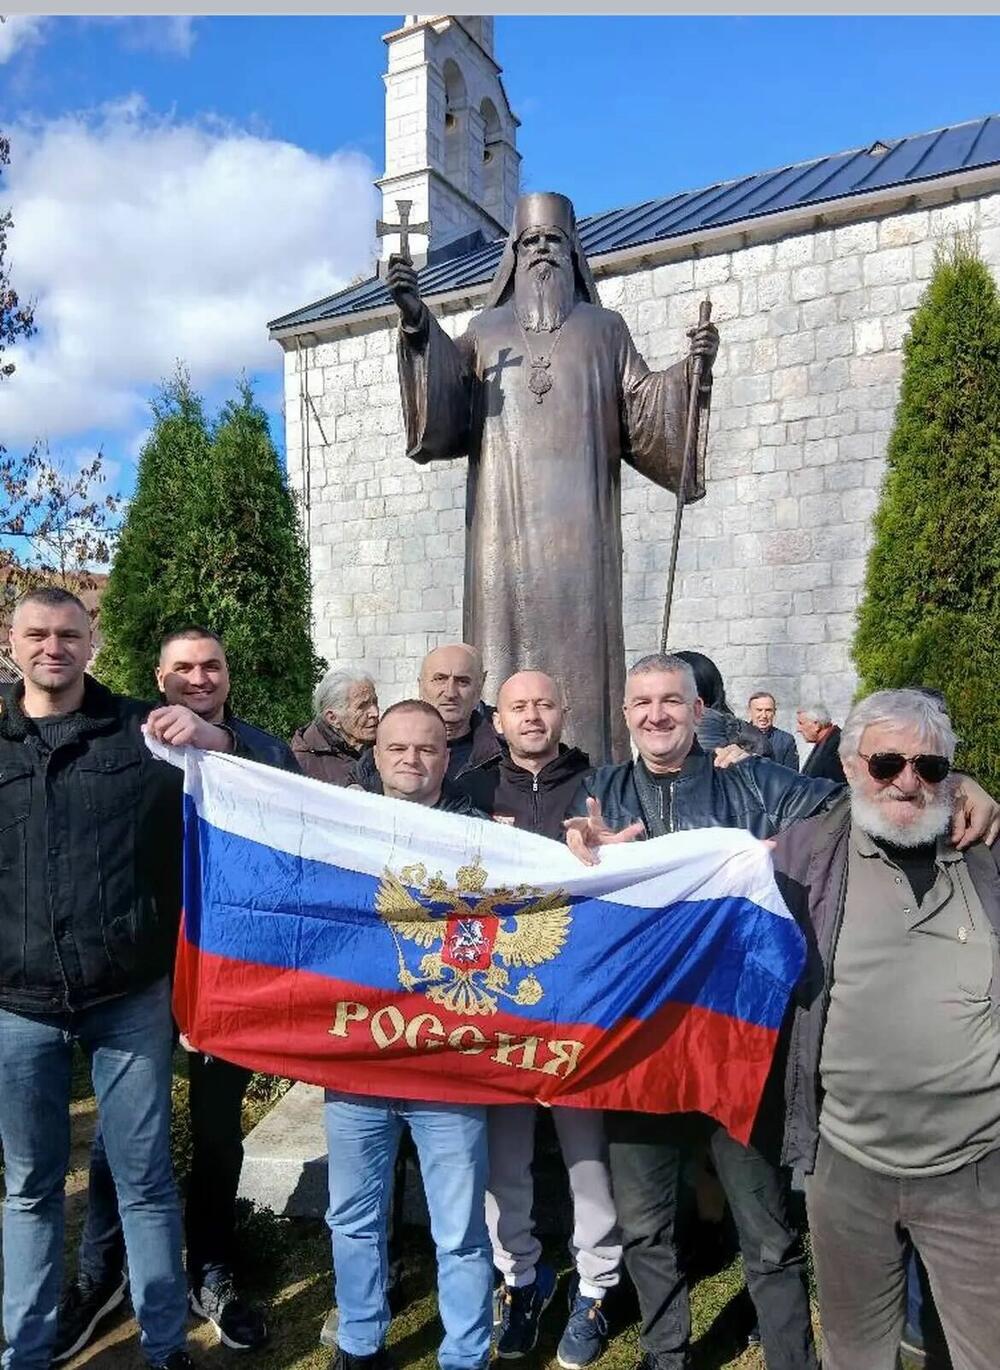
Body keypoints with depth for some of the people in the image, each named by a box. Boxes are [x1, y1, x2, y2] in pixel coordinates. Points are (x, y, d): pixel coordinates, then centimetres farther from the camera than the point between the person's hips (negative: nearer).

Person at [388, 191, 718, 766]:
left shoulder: (604, 328, 20)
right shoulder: (485, 330, 21)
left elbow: (642, 410, 10)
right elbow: (445, 399, 3)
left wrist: (690, 372, -7)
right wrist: (418, 322, -12)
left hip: (577, 524, 0)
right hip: (506, 521, 1)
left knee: (579, 643, -9)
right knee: (509, 638, -7)